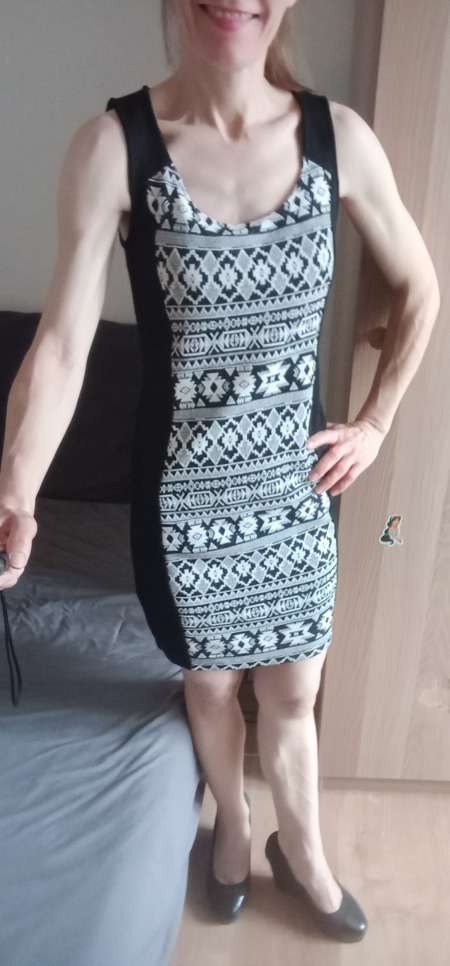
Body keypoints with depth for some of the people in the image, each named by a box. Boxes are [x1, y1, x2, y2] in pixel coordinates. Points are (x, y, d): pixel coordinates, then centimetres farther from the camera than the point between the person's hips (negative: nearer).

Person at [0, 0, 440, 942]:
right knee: (211, 680, 20)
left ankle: (302, 851, 49)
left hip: (296, 481, 2)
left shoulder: (339, 135, -6)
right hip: (183, 489, -1)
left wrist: (376, 423, 4)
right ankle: (233, 825, 53)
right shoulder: (112, 145, -13)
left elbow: (420, 288, 6)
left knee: (293, 690, 18)